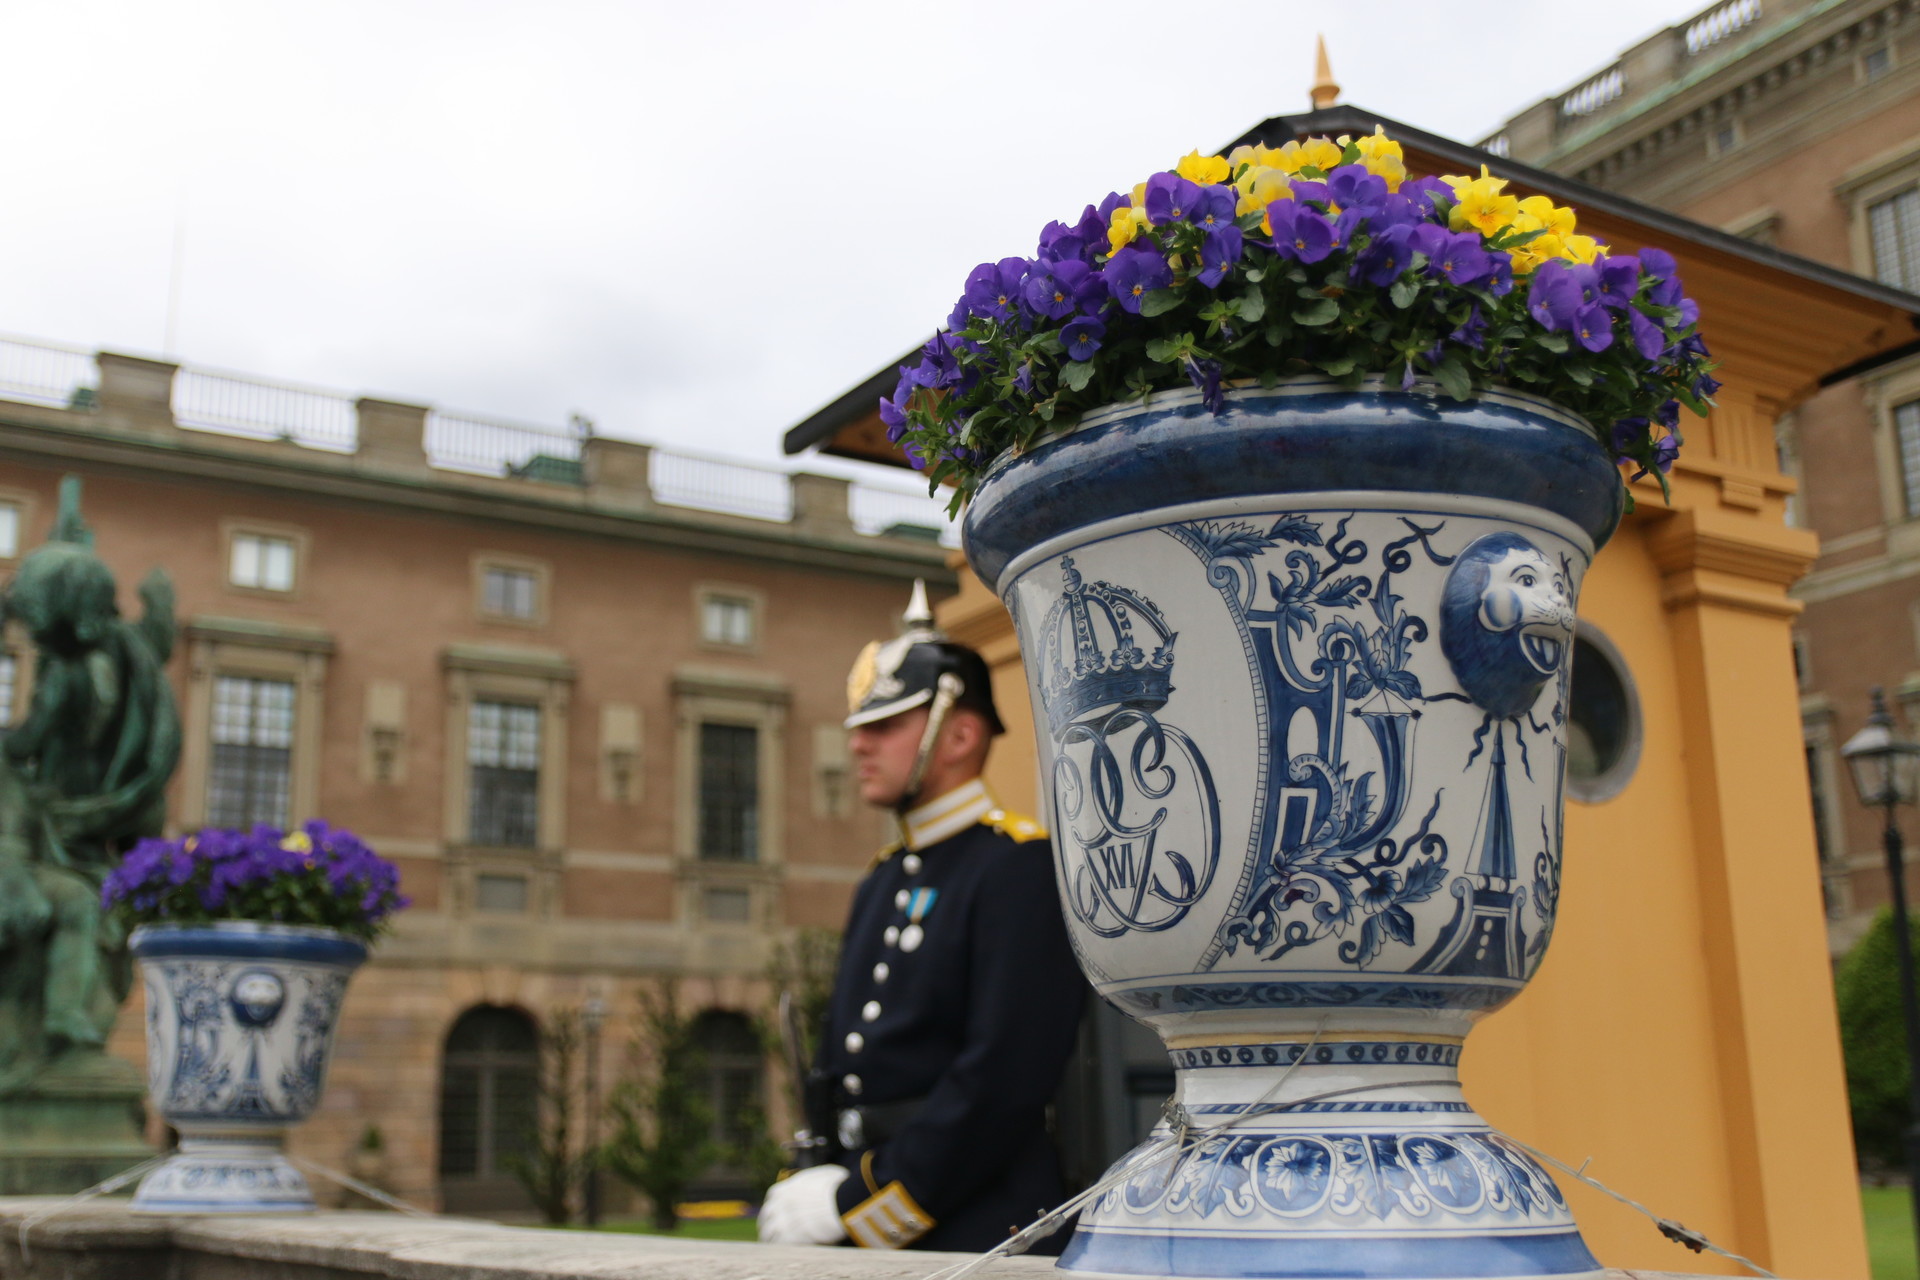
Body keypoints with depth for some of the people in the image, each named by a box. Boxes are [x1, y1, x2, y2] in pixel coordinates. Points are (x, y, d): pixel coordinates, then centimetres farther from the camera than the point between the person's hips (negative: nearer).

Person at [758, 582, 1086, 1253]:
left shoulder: (1020, 866, -11)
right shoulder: (880, 884, 15)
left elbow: (1006, 1077, -19)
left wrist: (855, 1203, -15)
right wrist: (806, 1189, 2)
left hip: (976, 1239, -7)